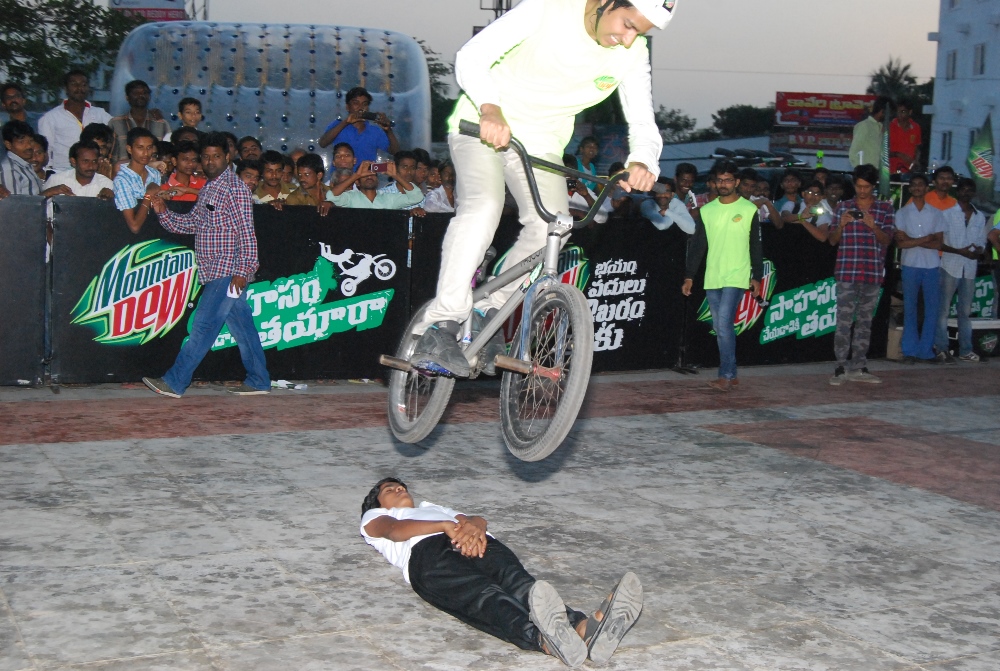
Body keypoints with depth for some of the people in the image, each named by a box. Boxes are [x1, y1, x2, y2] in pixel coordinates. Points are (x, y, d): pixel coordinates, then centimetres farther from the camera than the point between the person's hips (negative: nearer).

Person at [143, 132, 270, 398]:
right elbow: (192, 223, 21)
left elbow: (246, 232, -16)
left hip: (228, 272, -9)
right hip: (216, 273, 9)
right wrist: (163, 212, 5)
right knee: (241, 327, 12)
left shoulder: (234, 187, -11)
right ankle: (258, 381, 17)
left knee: (203, 325, -7)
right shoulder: (208, 188, 18)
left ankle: (175, 382, -5)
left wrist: (242, 270, -21)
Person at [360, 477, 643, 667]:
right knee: (482, 595, -37)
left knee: (518, 582, -31)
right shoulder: (374, 517, 36)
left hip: (478, 542, 4)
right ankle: (545, 639, -71)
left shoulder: (433, 507, 48)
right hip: (427, 552, -4)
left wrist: (473, 524, -3)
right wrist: (446, 526, -10)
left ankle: (585, 630, -63)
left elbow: (478, 519, 25)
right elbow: (394, 529, 8)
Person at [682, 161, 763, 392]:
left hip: (737, 277, -5)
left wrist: (757, 277, -1)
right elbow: (697, 245, 12)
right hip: (712, 278, 5)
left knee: (724, 323, -16)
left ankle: (726, 376, -13)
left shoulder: (749, 209, 1)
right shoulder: (706, 211, 10)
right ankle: (731, 375, 18)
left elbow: (756, 246, 3)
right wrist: (689, 276, 7)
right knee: (720, 327, 8)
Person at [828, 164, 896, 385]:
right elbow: (832, 240, 8)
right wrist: (842, 225, -12)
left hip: (873, 274, 1)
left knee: (865, 321, 7)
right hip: (846, 273, -1)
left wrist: (872, 226, -16)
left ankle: (858, 368, 12)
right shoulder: (843, 207, 8)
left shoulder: (885, 208, 7)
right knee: (844, 321, -6)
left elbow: (887, 240, 2)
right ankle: (841, 368, -5)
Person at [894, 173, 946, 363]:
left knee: (931, 309, 1)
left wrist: (913, 241, -10)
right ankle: (910, 350, 6)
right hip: (910, 266, -1)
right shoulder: (902, 213, 4)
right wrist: (926, 238, -8)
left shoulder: (936, 214, 8)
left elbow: (939, 243, -1)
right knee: (910, 310, 1)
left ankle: (926, 350, 8)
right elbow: (900, 242, -6)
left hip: (932, 266, 1)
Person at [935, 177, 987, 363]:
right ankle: (941, 348, 1)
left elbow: (982, 243, 14)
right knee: (944, 309, -3)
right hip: (950, 267, -4)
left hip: (970, 269, 4)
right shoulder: (948, 213, -1)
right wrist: (959, 251, -18)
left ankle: (965, 349, 13)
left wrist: (978, 251, -10)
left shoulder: (980, 217, 12)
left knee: (965, 311, 9)